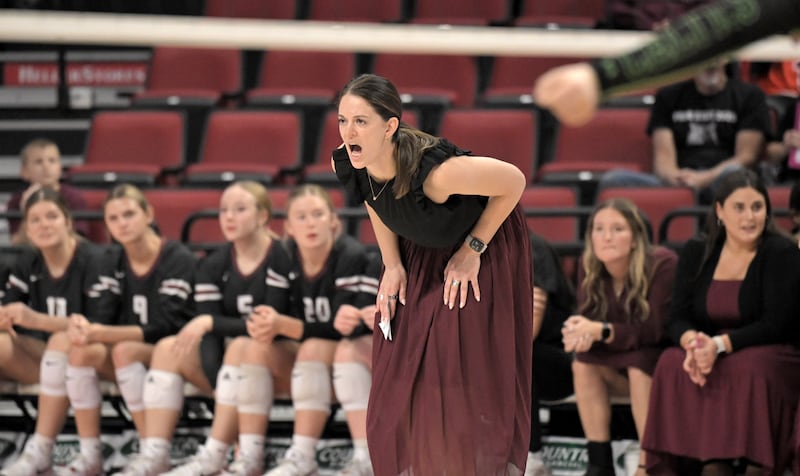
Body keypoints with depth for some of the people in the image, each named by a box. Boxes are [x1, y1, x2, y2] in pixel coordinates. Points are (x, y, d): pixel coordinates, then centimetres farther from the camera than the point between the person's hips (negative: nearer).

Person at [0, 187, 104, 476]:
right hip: (43, 356, 5)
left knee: (62, 341, -36)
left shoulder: (92, 261, -15)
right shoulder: (28, 264, 3)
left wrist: (38, 320, -33)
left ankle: (40, 452, -36)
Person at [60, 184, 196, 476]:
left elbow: (165, 328, -22)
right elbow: (100, 316, -3)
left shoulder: (178, 259, -13)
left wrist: (101, 334, -31)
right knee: (82, 351, -23)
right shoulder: (113, 261, 7)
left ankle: (154, 451, -29)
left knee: (124, 351, -33)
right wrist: (82, 327, -29)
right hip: (131, 358, 5)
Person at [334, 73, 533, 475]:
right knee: (402, 378, 4)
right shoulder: (345, 166, -22)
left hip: (485, 242, -5)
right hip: (419, 253, 5)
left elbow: (514, 181, -26)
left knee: (468, 378, -6)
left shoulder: (433, 170, -41)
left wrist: (472, 250, -18)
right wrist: (392, 265, -2)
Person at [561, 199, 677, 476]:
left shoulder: (662, 264, -24)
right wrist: (581, 333, -35)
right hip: (620, 370, 5)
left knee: (638, 363, -33)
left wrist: (601, 331, -37)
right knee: (583, 363, -20)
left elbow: (656, 330, -27)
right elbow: (588, 320, -10)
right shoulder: (590, 270, -7)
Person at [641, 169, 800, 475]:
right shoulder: (696, 254, 6)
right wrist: (693, 342, -25)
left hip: (774, 355, -3)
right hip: (712, 355, 4)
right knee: (672, 364, -28)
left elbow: (774, 324, -14)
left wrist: (720, 345, -28)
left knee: (750, 370, -37)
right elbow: (678, 318, 0)